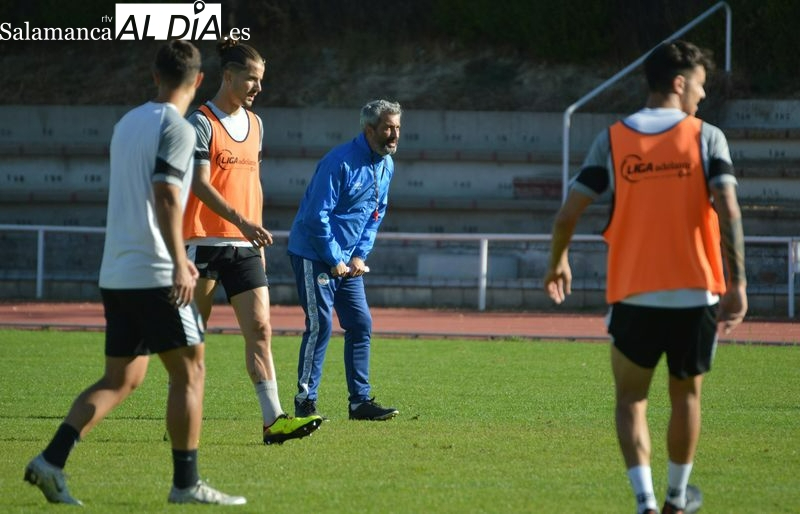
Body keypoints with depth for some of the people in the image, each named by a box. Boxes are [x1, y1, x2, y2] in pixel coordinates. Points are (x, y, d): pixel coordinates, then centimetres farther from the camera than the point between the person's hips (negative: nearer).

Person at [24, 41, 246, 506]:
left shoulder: (128, 123, 18)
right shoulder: (177, 128, -9)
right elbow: (165, 196, -21)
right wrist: (179, 264, -26)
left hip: (116, 273, 8)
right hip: (156, 275, -8)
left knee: (121, 379, 11)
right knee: (189, 373, 2)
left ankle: (52, 460, -2)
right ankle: (186, 483, 3)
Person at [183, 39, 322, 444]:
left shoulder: (255, 124, 14)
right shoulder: (201, 123, -7)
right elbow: (200, 185, -16)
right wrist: (242, 222, -27)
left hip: (244, 246, 6)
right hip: (204, 243, -6)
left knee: (260, 329, -6)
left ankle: (273, 419, -12)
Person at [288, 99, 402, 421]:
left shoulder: (386, 165, 5)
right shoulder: (340, 162, -21)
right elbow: (318, 216, -20)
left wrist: (359, 255, 3)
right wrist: (335, 261, -17)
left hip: (347, 259, 8)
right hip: (313, 254, -8)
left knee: (361, 324, 3)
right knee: (320, 325, -13)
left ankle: (360, 401, 8)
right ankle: (305, 401, -8)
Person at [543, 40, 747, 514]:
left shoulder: (612, 141, 1)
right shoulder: (706, 138, -3)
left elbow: (568, 214, -2)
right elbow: (729, 212, -14)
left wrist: (558, 262, 17)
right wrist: (737, 284, -13)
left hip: (634, 296, 0)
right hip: (696, 294, 0)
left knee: (631, 399, 11)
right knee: (686, 395, 20)